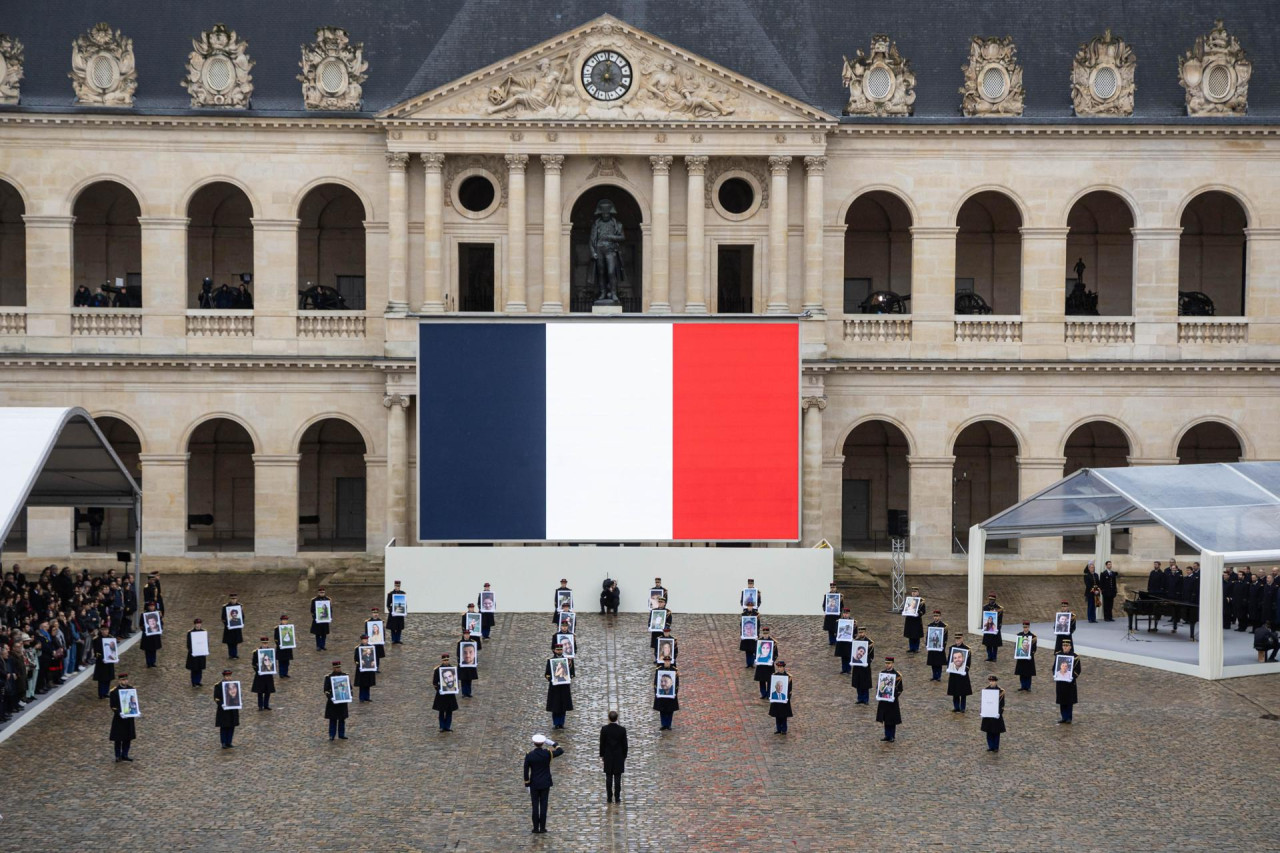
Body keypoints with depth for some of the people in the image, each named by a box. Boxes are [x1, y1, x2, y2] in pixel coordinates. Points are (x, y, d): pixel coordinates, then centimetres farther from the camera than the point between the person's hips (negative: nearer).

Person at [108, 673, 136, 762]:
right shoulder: (114, 691, -12)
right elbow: (112, 705, -12)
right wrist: (119, 713, -26)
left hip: (129, 717, 5)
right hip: (119, 718, -5)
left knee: (128, 737, 10)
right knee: (118, 738, 3)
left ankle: (125, 755, 22)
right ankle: (118, 756, 14)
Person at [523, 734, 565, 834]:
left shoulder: (528, 755, -12)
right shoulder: (548, 753, -13)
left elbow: (526, 772, -7)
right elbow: (561, 751, 2)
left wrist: (527, 785, 3)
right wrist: (552, 744, 6)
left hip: (534, 784, 0)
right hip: (545, 784, 0)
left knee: (535, 806, 7)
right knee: (543, 806, 5)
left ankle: (536, 828, 9)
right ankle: (542, 828, 7)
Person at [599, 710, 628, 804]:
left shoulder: (604, 729, -11)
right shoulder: (622, 730, -11)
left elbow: (602, 743, -4)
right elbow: (624, 744, -4)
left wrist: (602, 755, 9)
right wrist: (624, 756, 9)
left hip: (608, 757, 0)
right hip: (619, 757, 0)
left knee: (609, 778, 7)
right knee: (617, 778, 4)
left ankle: (610, 798, 10)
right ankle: (617, 798, 6)